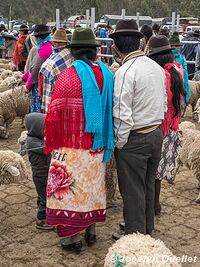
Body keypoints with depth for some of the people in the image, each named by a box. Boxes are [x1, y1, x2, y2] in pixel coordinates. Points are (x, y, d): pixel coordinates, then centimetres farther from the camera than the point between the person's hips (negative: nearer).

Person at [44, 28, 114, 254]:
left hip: (71, 149, -4)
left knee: (69, 190, 9)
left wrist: (51, 144, 0)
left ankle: (72, 238, 19)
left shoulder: (68, 76, -15)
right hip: (97, 148, 5)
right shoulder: (107, 75, -3)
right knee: (92, 187, 20)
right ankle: (91, 231, 33)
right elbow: (110, 111, 5)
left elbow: (53, 115, -14)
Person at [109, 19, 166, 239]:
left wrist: (119, 144, -10)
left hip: (134, 139, -8)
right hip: (156, 134, 8)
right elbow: (164, 105, 12)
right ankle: (146, 229, 38)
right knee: (148, 186, 21)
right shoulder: (157, 67, 5)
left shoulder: (125, 71, -19)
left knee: (133, 191, 8)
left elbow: (122, 115, -21)